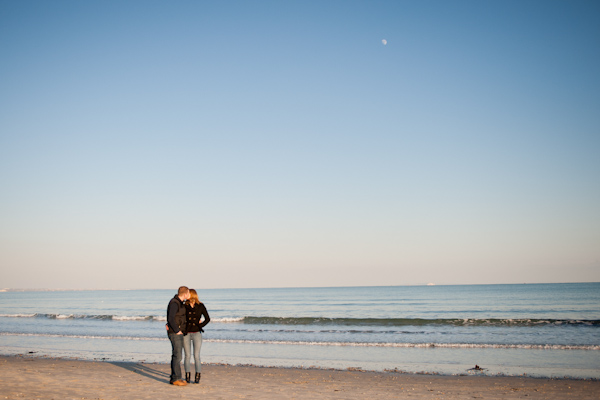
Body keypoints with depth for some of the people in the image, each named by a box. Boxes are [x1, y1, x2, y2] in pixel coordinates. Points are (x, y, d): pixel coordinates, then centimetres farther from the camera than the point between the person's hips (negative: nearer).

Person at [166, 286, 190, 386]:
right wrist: (177, 331, -19)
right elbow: (170, 319, -25)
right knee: (177, 356, -9)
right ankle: (176, 379, -7)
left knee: (176, 355, 11)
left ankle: (174, 378, 15)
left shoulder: (179, 303, 14)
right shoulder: (174, 303, -17)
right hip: (175, 333, -10)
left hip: (178, 333, 10)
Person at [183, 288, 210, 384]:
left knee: (196, 356, -3)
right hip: (186, 334, 1)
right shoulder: (185, 306, 3)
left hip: (197, 334, -1)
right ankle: (187, 376, 12)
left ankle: (197, 377, 7)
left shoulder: (201, 306, 0)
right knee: (187, 355, 1)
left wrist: (200, 326, -7)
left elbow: (207, 319, 4)